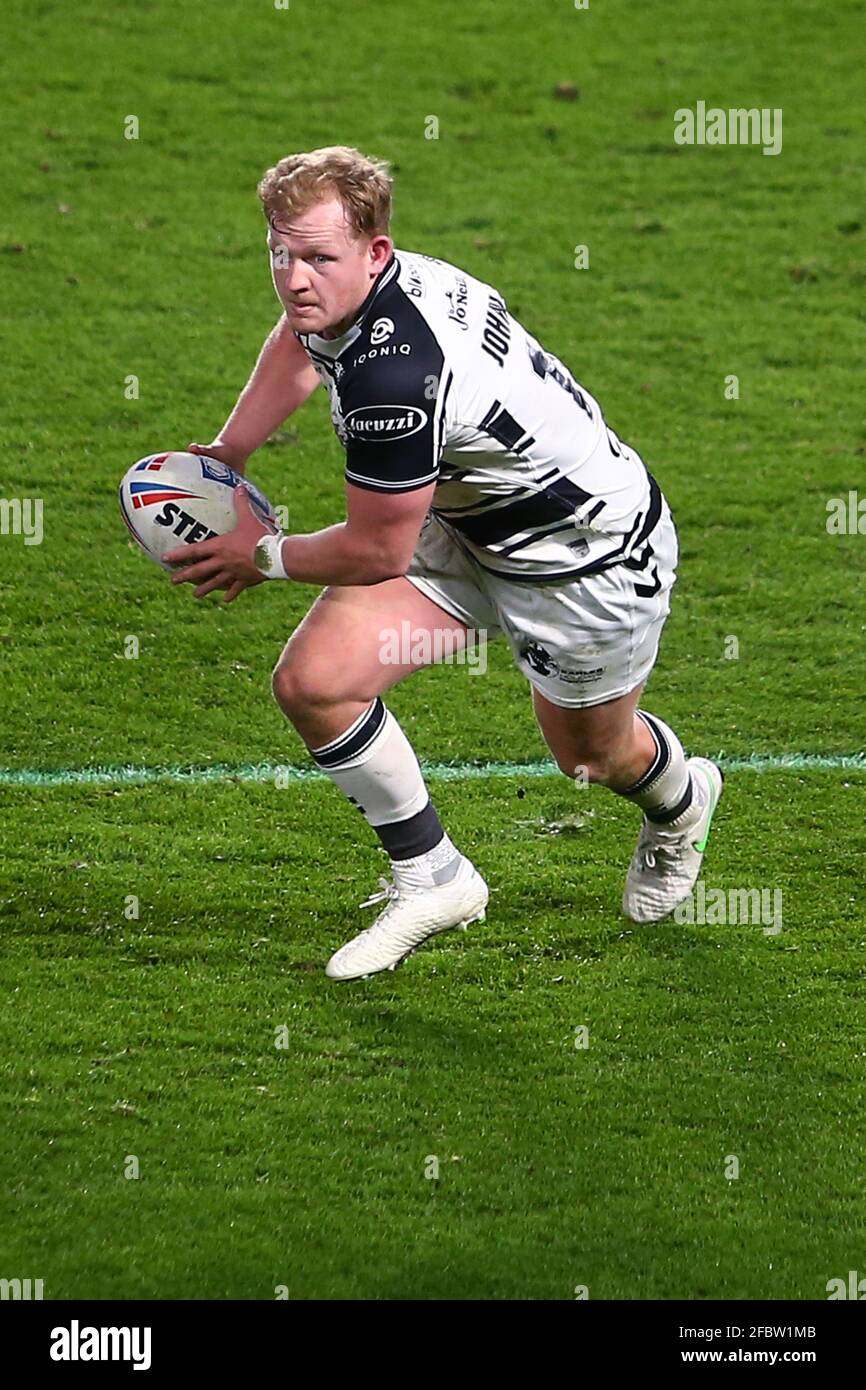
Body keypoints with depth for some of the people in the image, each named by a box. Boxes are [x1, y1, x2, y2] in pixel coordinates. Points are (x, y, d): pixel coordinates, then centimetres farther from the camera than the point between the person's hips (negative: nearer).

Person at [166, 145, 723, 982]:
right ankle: (430, 881, 10)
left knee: (591, 756, 19)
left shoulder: (393, 373, -41)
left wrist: (263, 555, -10)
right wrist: (223, 457, 11)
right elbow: (299, 342, 15)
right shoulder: (348, 288, -14)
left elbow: (376, 552, -27)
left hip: (591, 558, -8)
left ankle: (682, 801, 58)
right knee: (312, 680, -10)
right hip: (469, 527, 8)